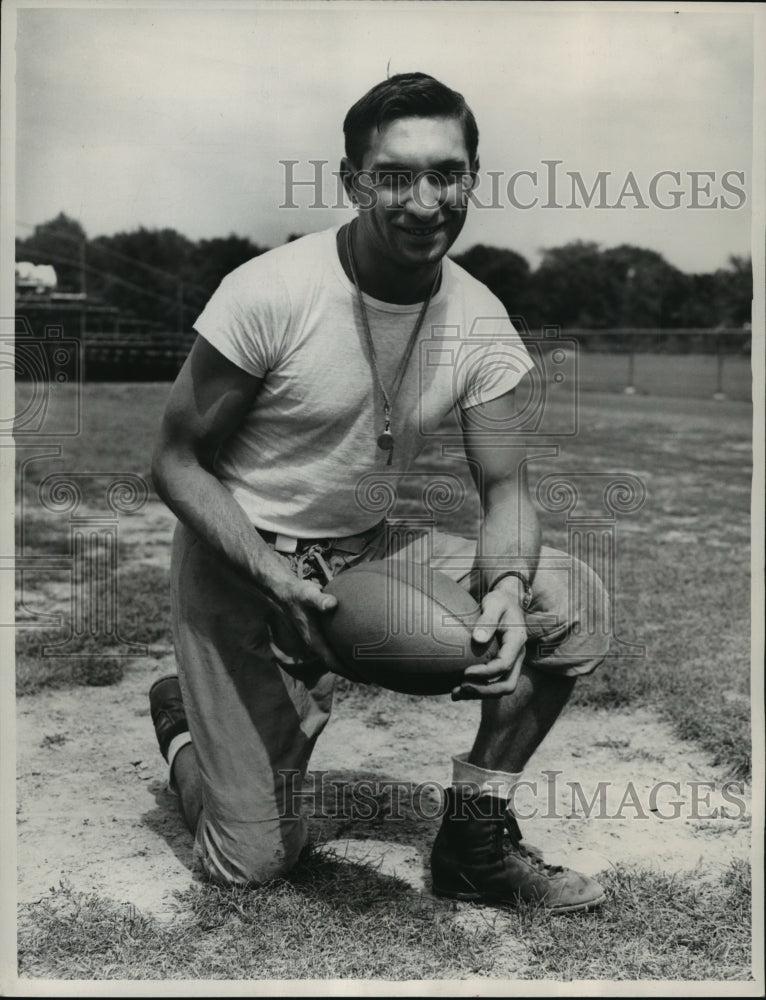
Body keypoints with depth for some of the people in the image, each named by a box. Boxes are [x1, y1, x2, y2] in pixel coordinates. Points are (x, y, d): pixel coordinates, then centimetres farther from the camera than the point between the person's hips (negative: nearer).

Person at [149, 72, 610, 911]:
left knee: (572, 599, -15)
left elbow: (504, 488, -4)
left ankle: (474, 839, 2)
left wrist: (505, 586, -27)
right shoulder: (269, 294, -21)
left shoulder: (479, 319, -7)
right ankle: (185, 716, 27)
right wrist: (272, 576, -29)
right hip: (239, 565, -4)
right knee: (253, 860, -7)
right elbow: (176, 463, -13)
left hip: (371, 551, 5)